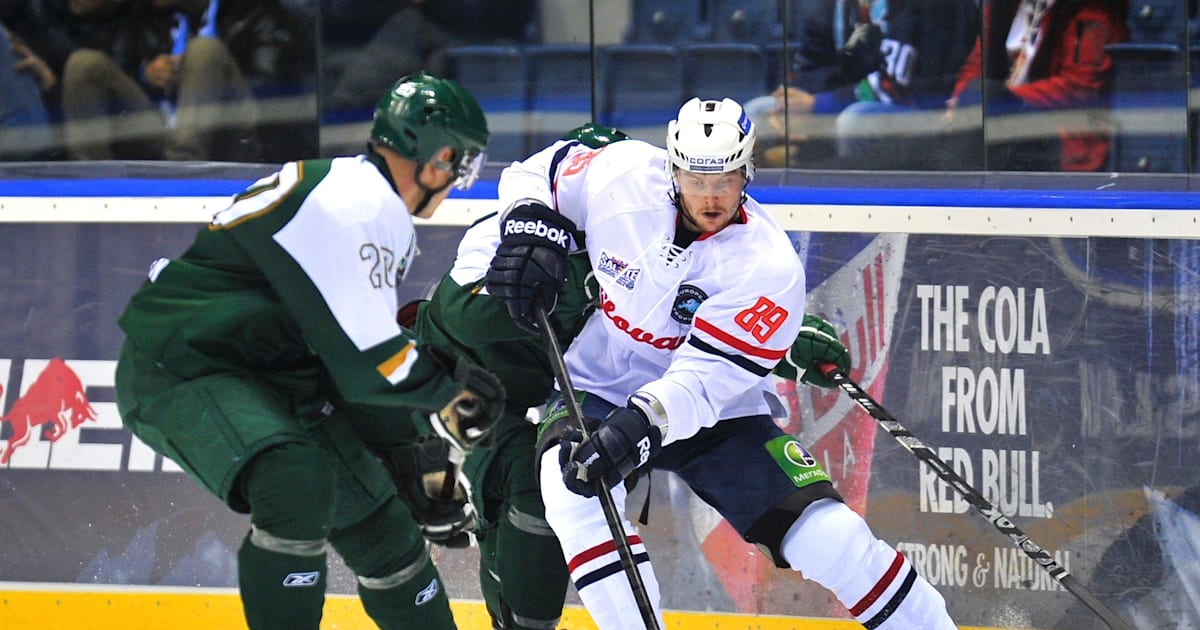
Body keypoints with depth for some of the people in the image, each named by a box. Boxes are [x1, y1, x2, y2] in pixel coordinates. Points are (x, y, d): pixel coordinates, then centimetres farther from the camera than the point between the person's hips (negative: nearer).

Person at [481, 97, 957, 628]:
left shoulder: (769, 269, -23)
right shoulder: (624, 175, -15)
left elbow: (702, 380, -29)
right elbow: (539, 173, 5)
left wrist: (642, 425, -45)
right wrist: (530, 230, -16)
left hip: (716, 413, -2)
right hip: (598, 386, 2)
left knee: (828, 535, -13)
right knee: (573, 485, -33)